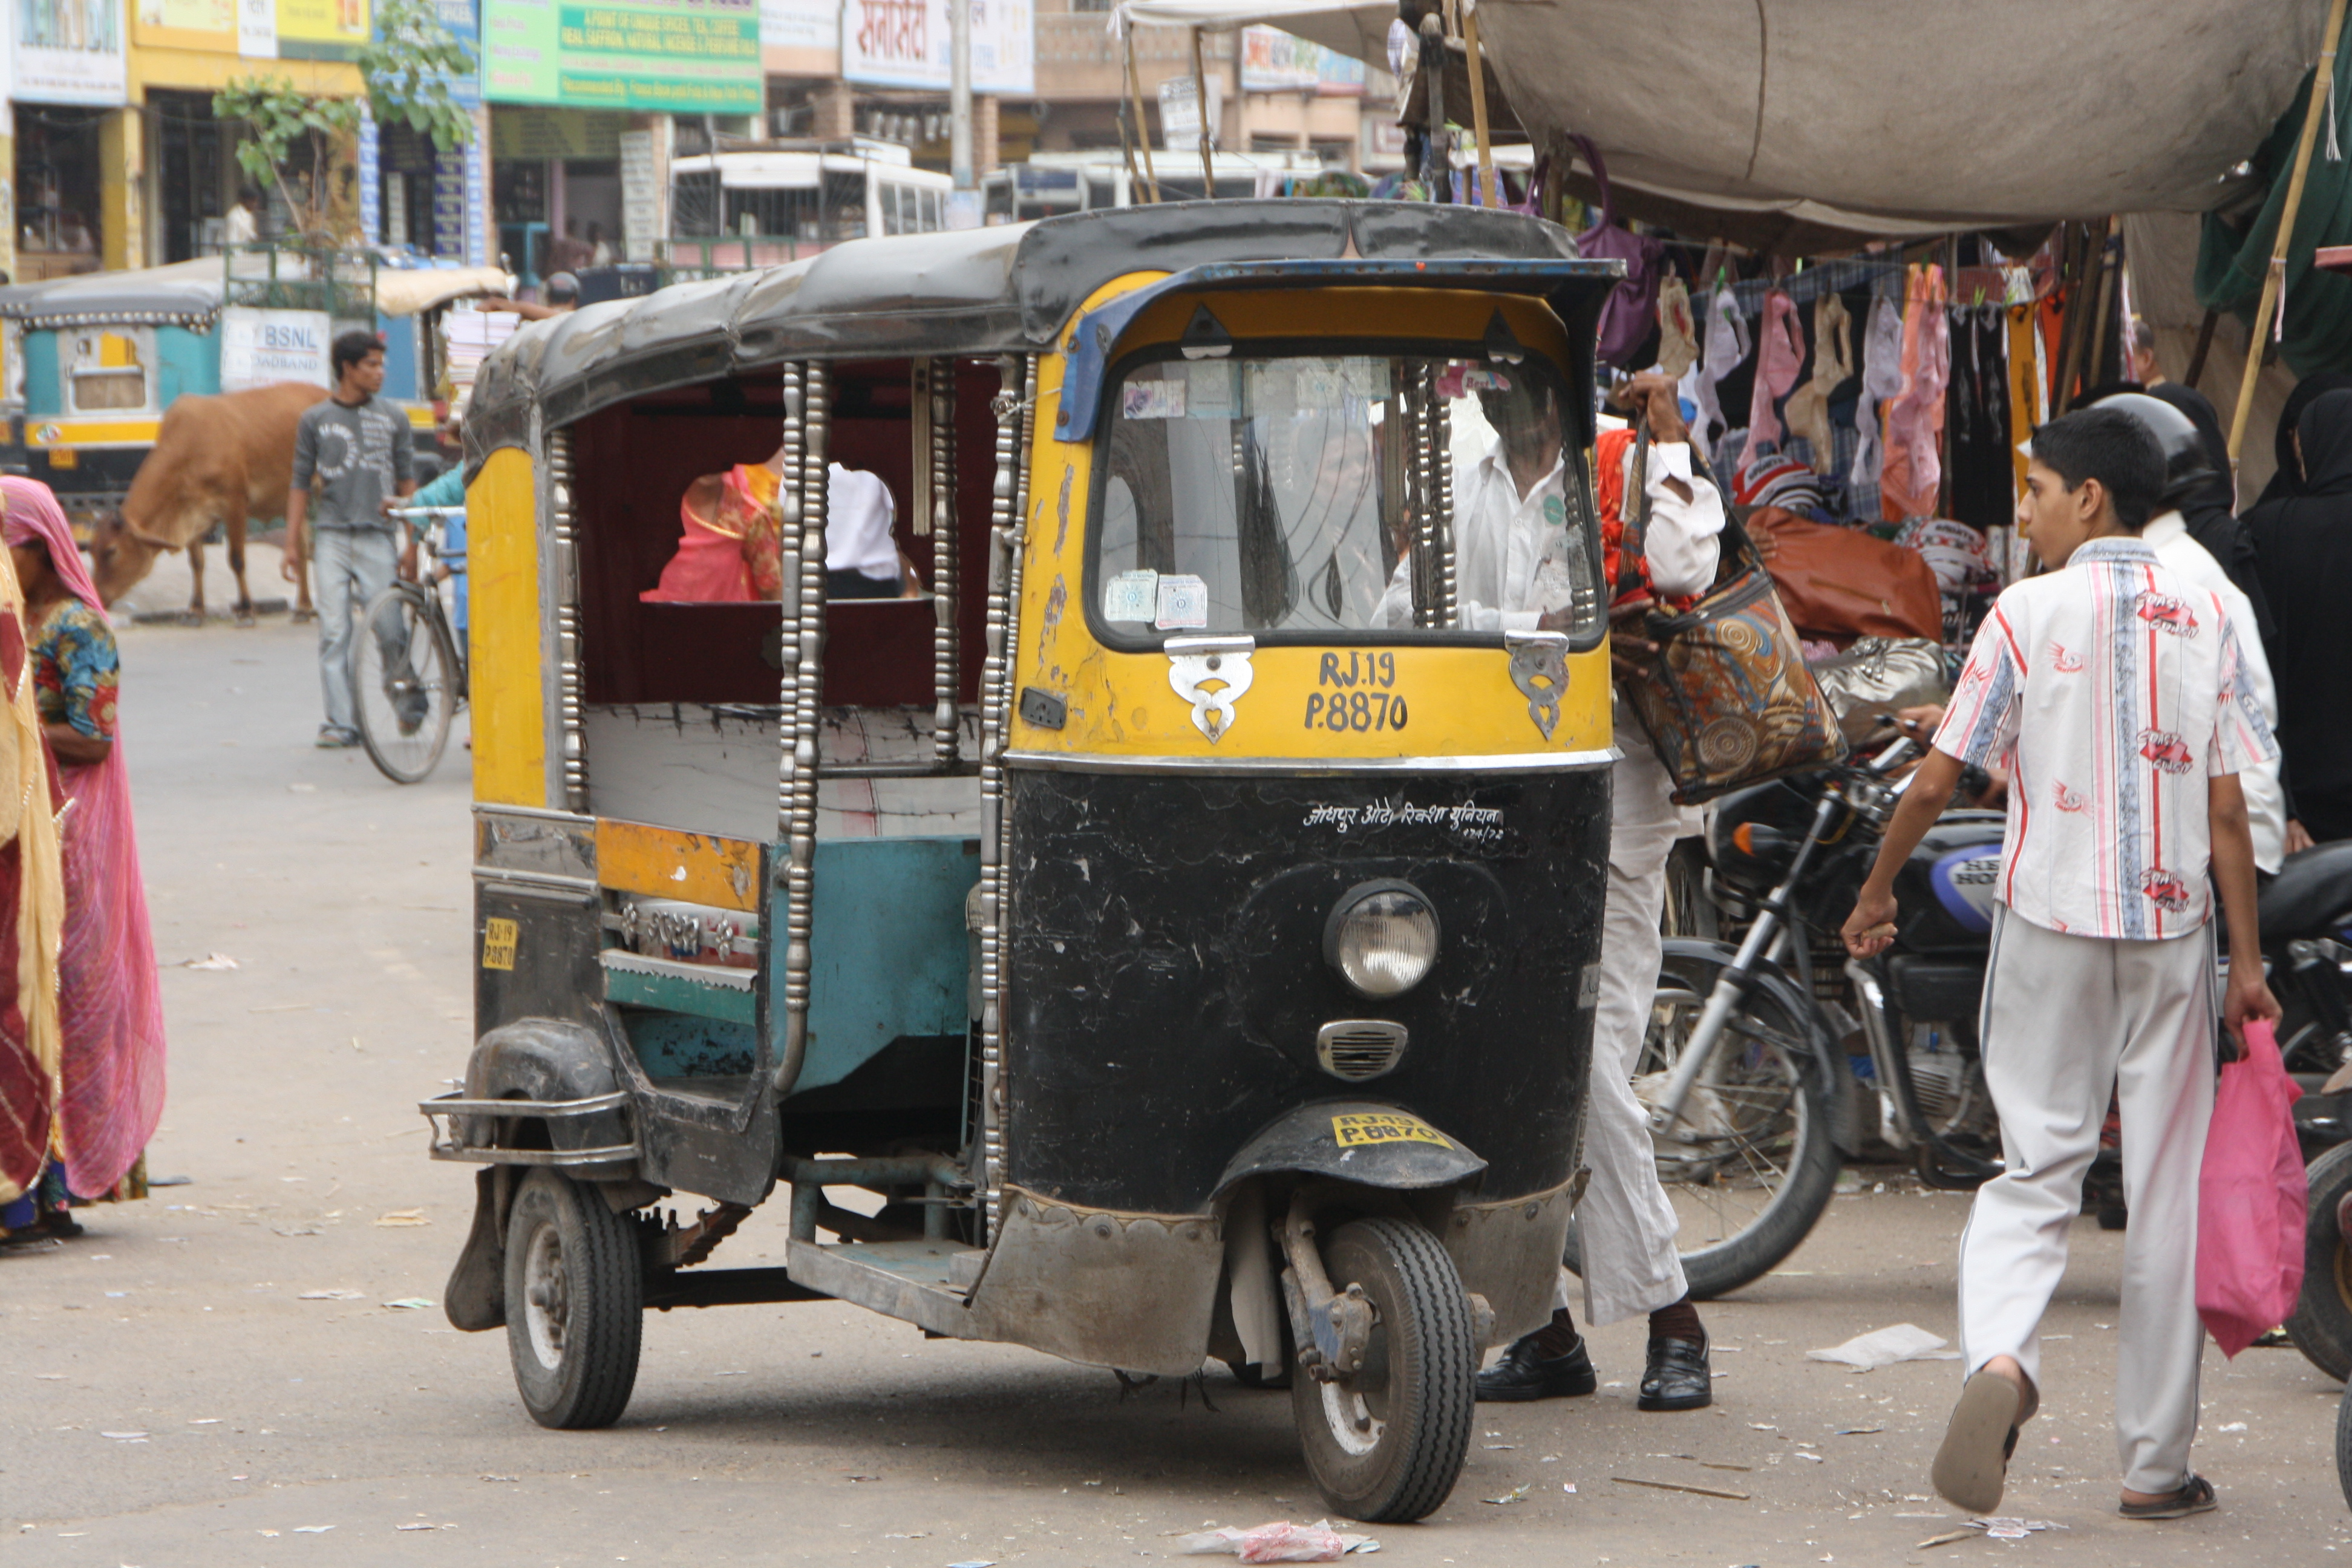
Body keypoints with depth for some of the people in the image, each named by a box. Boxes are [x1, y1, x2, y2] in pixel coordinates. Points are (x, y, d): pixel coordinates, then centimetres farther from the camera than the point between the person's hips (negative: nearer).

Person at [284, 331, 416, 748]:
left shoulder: (393, 420, 10)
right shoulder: (315, 420, 8)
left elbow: (406, 484, 11)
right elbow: (301, 484, 10)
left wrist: (412, 545, 5)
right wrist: (292, 544, 4)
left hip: (377, 537, 0)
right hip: (331, 537, 0)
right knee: (335, 633, -5)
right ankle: (341, 723, -4)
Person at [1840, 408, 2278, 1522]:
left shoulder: (2028, 614, -4)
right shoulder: (2204, 620, 3)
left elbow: (1936, 780, -3)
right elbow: (2227, 812, 0)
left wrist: (1876, 893, 11)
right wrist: (2248, 960, 5)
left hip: (2051, 926, -1)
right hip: (2172, 929, 1)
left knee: (2036, 1168, 6)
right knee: (2167, 1197, 6)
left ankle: (1999, 1355, -23)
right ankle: (2156, 1463, 9)